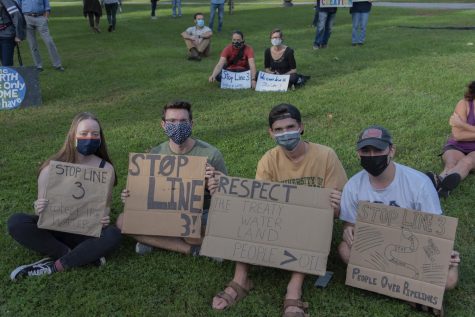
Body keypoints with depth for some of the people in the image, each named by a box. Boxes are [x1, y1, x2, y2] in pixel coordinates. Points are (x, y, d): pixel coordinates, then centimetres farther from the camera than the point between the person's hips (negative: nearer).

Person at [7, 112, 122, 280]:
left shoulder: (105, 168, -6)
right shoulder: (51, 168, -7)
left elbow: (106, 204, 3)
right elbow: (40, 207, -1)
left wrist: (104, 218, -21)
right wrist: (39, 209, -26)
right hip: (52, 227, 1)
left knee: (113, 235, -33)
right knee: (16, 222, -26)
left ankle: (53, 266, -22)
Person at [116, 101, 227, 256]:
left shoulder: (210, 154, -11)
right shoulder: (155, 154, -1)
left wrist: (216, 189, -30)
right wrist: (131, 196, -16)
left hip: (200, 214, -5)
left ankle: (158, 241, -5)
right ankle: (195, 249, -17)